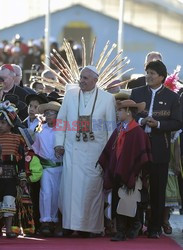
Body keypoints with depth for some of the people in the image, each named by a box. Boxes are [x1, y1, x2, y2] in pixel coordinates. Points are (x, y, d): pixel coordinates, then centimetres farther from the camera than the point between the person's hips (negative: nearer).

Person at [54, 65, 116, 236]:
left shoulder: (107, 99, 2)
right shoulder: (70, 95, 8)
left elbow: (111, 127, 4)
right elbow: (61, 120, 11)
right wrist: (59, 144, 4)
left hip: (95, 150, -2)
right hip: (72, 150, 2)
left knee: (91, 186, -1)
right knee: (70, 185, -2)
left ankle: (88, 225, 6)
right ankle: (70, 224, 6)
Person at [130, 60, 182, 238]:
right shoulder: (137, 93, 9)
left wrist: (158, 124, -17)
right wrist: (141, 121, -13)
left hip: (159, 149, -2)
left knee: (158, 190, 2)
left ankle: (155, 228, 7)